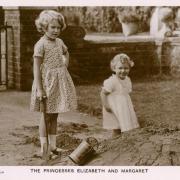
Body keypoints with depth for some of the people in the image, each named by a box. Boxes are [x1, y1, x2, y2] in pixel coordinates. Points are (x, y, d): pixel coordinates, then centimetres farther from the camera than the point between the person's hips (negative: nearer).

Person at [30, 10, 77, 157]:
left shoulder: (59, 42, 7)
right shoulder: (40, 44, -14)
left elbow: (66, 53, 30)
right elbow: (36, 68, -16)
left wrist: (65, 66, 13)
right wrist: (39, 89, -19)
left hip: (60, 82, 7)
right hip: (47, 82, -7)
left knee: (54, 116, 12)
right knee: (46, 116, 0)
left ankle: (53, 145, 19)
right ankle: (43, 147, 9)